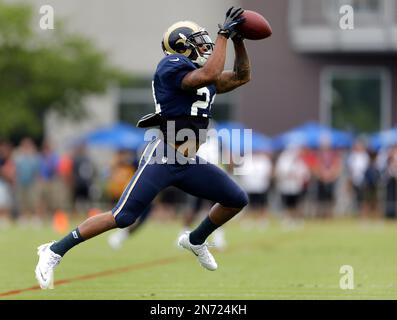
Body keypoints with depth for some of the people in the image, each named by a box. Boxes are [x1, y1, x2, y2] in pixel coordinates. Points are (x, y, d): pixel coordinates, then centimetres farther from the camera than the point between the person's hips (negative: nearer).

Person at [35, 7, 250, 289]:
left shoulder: (207, 79, 16)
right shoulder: (172, 65, -10)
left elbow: (241, 77, 24)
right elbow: (209, 75, -25)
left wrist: (238, 40, 11)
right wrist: (223, 35, -16)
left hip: (188, 163, 8)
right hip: (162, 159, -8)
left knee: (237, 200, 9)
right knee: (123, 217, -13)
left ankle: (195, 240, 31)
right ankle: (54, 252, -3)